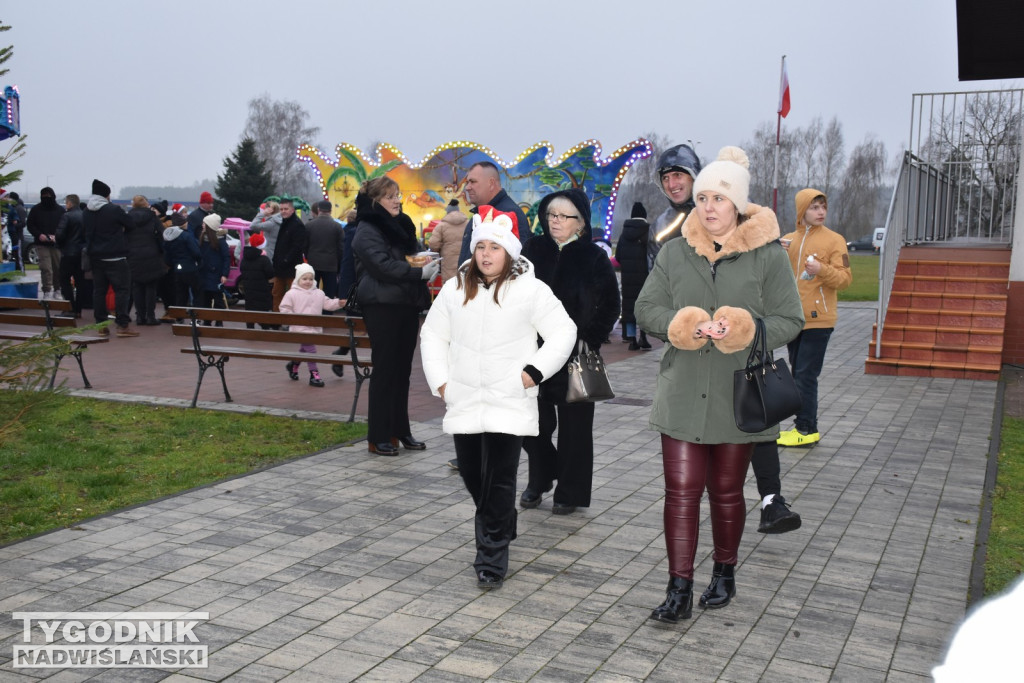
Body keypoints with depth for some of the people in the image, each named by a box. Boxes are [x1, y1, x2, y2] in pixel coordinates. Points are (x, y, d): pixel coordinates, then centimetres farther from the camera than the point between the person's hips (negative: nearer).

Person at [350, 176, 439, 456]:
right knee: (384, 371, -4)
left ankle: (400, 431, 21)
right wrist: (420, 272, -22)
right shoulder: (367, 231, -7)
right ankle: (378, 437, 3)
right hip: (383, 306, -8)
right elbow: (384, 266, -19)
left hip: (407, 304, 8)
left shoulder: (401, 225, 18)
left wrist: (426, 261, 2)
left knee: (402, 370, 12)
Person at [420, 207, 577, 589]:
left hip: (509, 403, -4)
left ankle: (492, 559, 4)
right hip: (463, 401, 4)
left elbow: (563, 333, 0)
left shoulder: (531, 290, -2)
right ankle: (502, 526, 38)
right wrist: (440, 380, 5)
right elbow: (433, 335, 16)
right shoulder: (455, 289, 10)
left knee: (499, 481, -5)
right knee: (472, 475, 12)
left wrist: (534, 372, -9)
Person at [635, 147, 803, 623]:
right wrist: (684, 326, -14)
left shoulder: (768, 255, -4)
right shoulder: (675, 252, 4)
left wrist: (743, 331, -21)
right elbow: (646, 309, 5)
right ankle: (679, 590, 8)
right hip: (682, 394, 2)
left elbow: (789, 321, -3)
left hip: (737, 396, -1)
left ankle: (724, 574, 35)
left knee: (726, 492, 14)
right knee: (681, 491, -1)